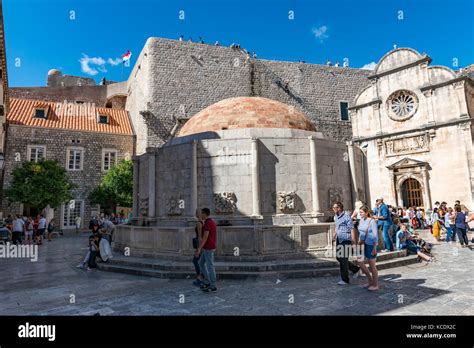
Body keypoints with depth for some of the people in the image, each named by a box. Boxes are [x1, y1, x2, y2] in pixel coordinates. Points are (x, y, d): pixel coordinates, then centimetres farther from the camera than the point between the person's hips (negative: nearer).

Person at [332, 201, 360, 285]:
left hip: (345, 240, -9)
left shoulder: (346, 216, -15)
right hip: (339, 240, 9)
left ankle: (345, 279, 10)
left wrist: (352, 239, -22)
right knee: (338, 258, 13)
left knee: (343, 260, -3)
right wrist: (334, 236, 22)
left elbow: (351, 228, -17)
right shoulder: (336, 217, 11)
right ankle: (355, 269, 30)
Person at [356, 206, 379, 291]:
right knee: (360, 262, 6)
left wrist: (374, 248, -16)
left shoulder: (372, 221, -15)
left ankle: (375, 285, 19)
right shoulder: (361, 221, 6)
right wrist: (359, 242, 16)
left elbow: (375, 236, -14)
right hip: (363, 244, 7)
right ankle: (370, 280, 24)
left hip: (371, 245, -7)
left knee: (372, 265, 3)